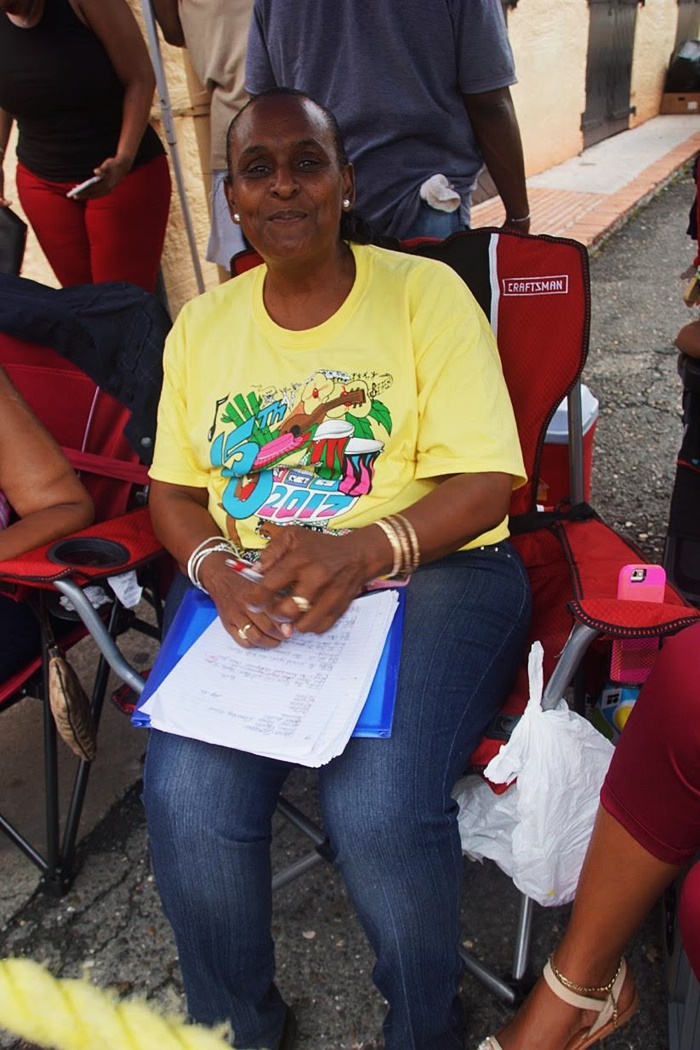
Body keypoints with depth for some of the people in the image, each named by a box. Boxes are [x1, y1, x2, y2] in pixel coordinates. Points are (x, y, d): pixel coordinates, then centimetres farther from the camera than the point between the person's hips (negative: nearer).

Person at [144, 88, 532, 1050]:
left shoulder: (426, 293, 1)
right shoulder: (201, 326, 13)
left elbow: (486, 482, -7)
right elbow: (172, 487, 12)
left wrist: (361, 554, -24)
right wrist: (219, 570, -11)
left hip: (432, 570, -2)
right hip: (251, 587, 3)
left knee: (376, 805, -26)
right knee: (188, 800, -21)